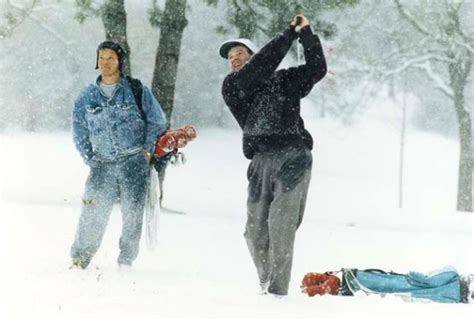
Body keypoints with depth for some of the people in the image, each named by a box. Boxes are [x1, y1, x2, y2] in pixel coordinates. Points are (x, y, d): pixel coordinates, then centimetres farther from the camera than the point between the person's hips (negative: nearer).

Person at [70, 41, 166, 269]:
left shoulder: (137, 91, 3)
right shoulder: (87, 98, 9)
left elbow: (157, 121, 9)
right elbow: (79, 132, 16)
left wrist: (147, 151, 2)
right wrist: (90, 159, 6)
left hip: (134, 163, -1)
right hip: (103, 165, 1)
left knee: (132, 213, -5)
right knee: (93, 214, -7)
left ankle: (126, 261, 4)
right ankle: (79, 259, -2)